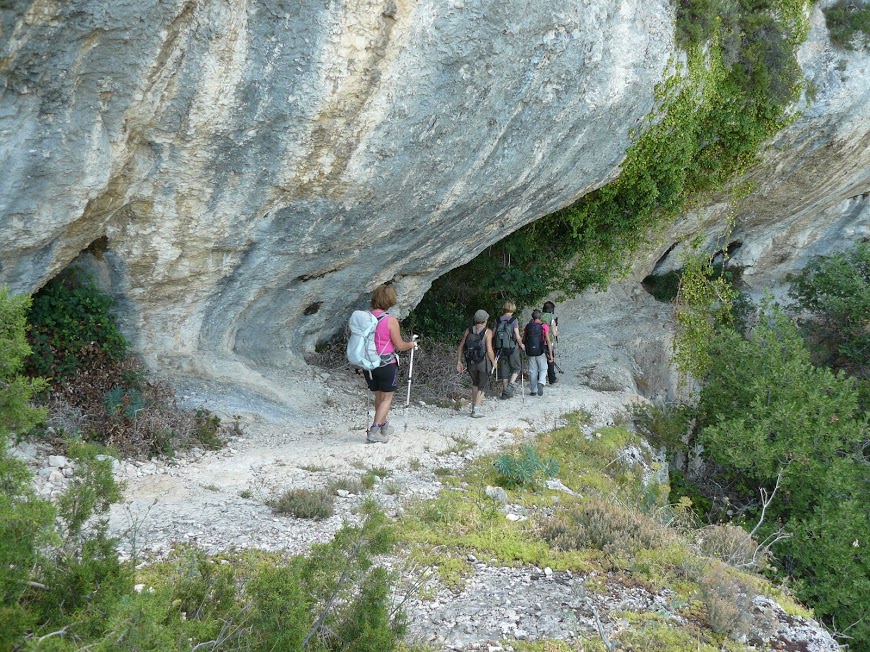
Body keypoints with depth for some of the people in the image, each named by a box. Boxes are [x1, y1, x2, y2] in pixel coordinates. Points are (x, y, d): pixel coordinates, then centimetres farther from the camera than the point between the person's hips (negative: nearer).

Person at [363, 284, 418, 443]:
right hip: (387, 364, -5)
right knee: (387, 398, 5)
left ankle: (383, 426, 35)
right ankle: (374, 431, -5)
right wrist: (412, 344, 8)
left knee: (378, 396, 21)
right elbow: (399, 346, -11)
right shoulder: (390, 320, -17)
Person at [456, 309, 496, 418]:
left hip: (471, 362, 4)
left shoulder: (468, 330, 0)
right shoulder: (487, 332, -12)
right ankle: (476, 410, -1)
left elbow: (460, 347, 1)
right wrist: (493, 361, -1)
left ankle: (474, 404, 28)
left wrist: (459, 362, 8)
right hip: (483, 362, -4)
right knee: (482, 386, 8)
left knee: (475, 383, 27)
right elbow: (489, 350, -18)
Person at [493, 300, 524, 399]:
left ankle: (505, 392, 14)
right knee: (516, 368, 13)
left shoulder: (498, 320, 2)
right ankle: (510, 385, -8)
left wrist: (495, 346, 14)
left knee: (504, 370, 11)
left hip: (501, 349, 4)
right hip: (512, 348, -4)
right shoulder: (514, 320, -10)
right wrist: (521, 345, 4)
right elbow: (517, 336, -12)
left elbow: (494, 334, 1)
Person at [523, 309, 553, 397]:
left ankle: (533, 390, 14)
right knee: (543, 369, 11)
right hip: (541, 352, -3)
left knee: (532, 371, 12)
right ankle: (541, 383, -16)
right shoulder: (544, 326, -8)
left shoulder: (528, 326, 1)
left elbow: (523, 339, 8)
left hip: (530, 352, 3)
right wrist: (550, 354, -6)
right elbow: (548, 341, -10)